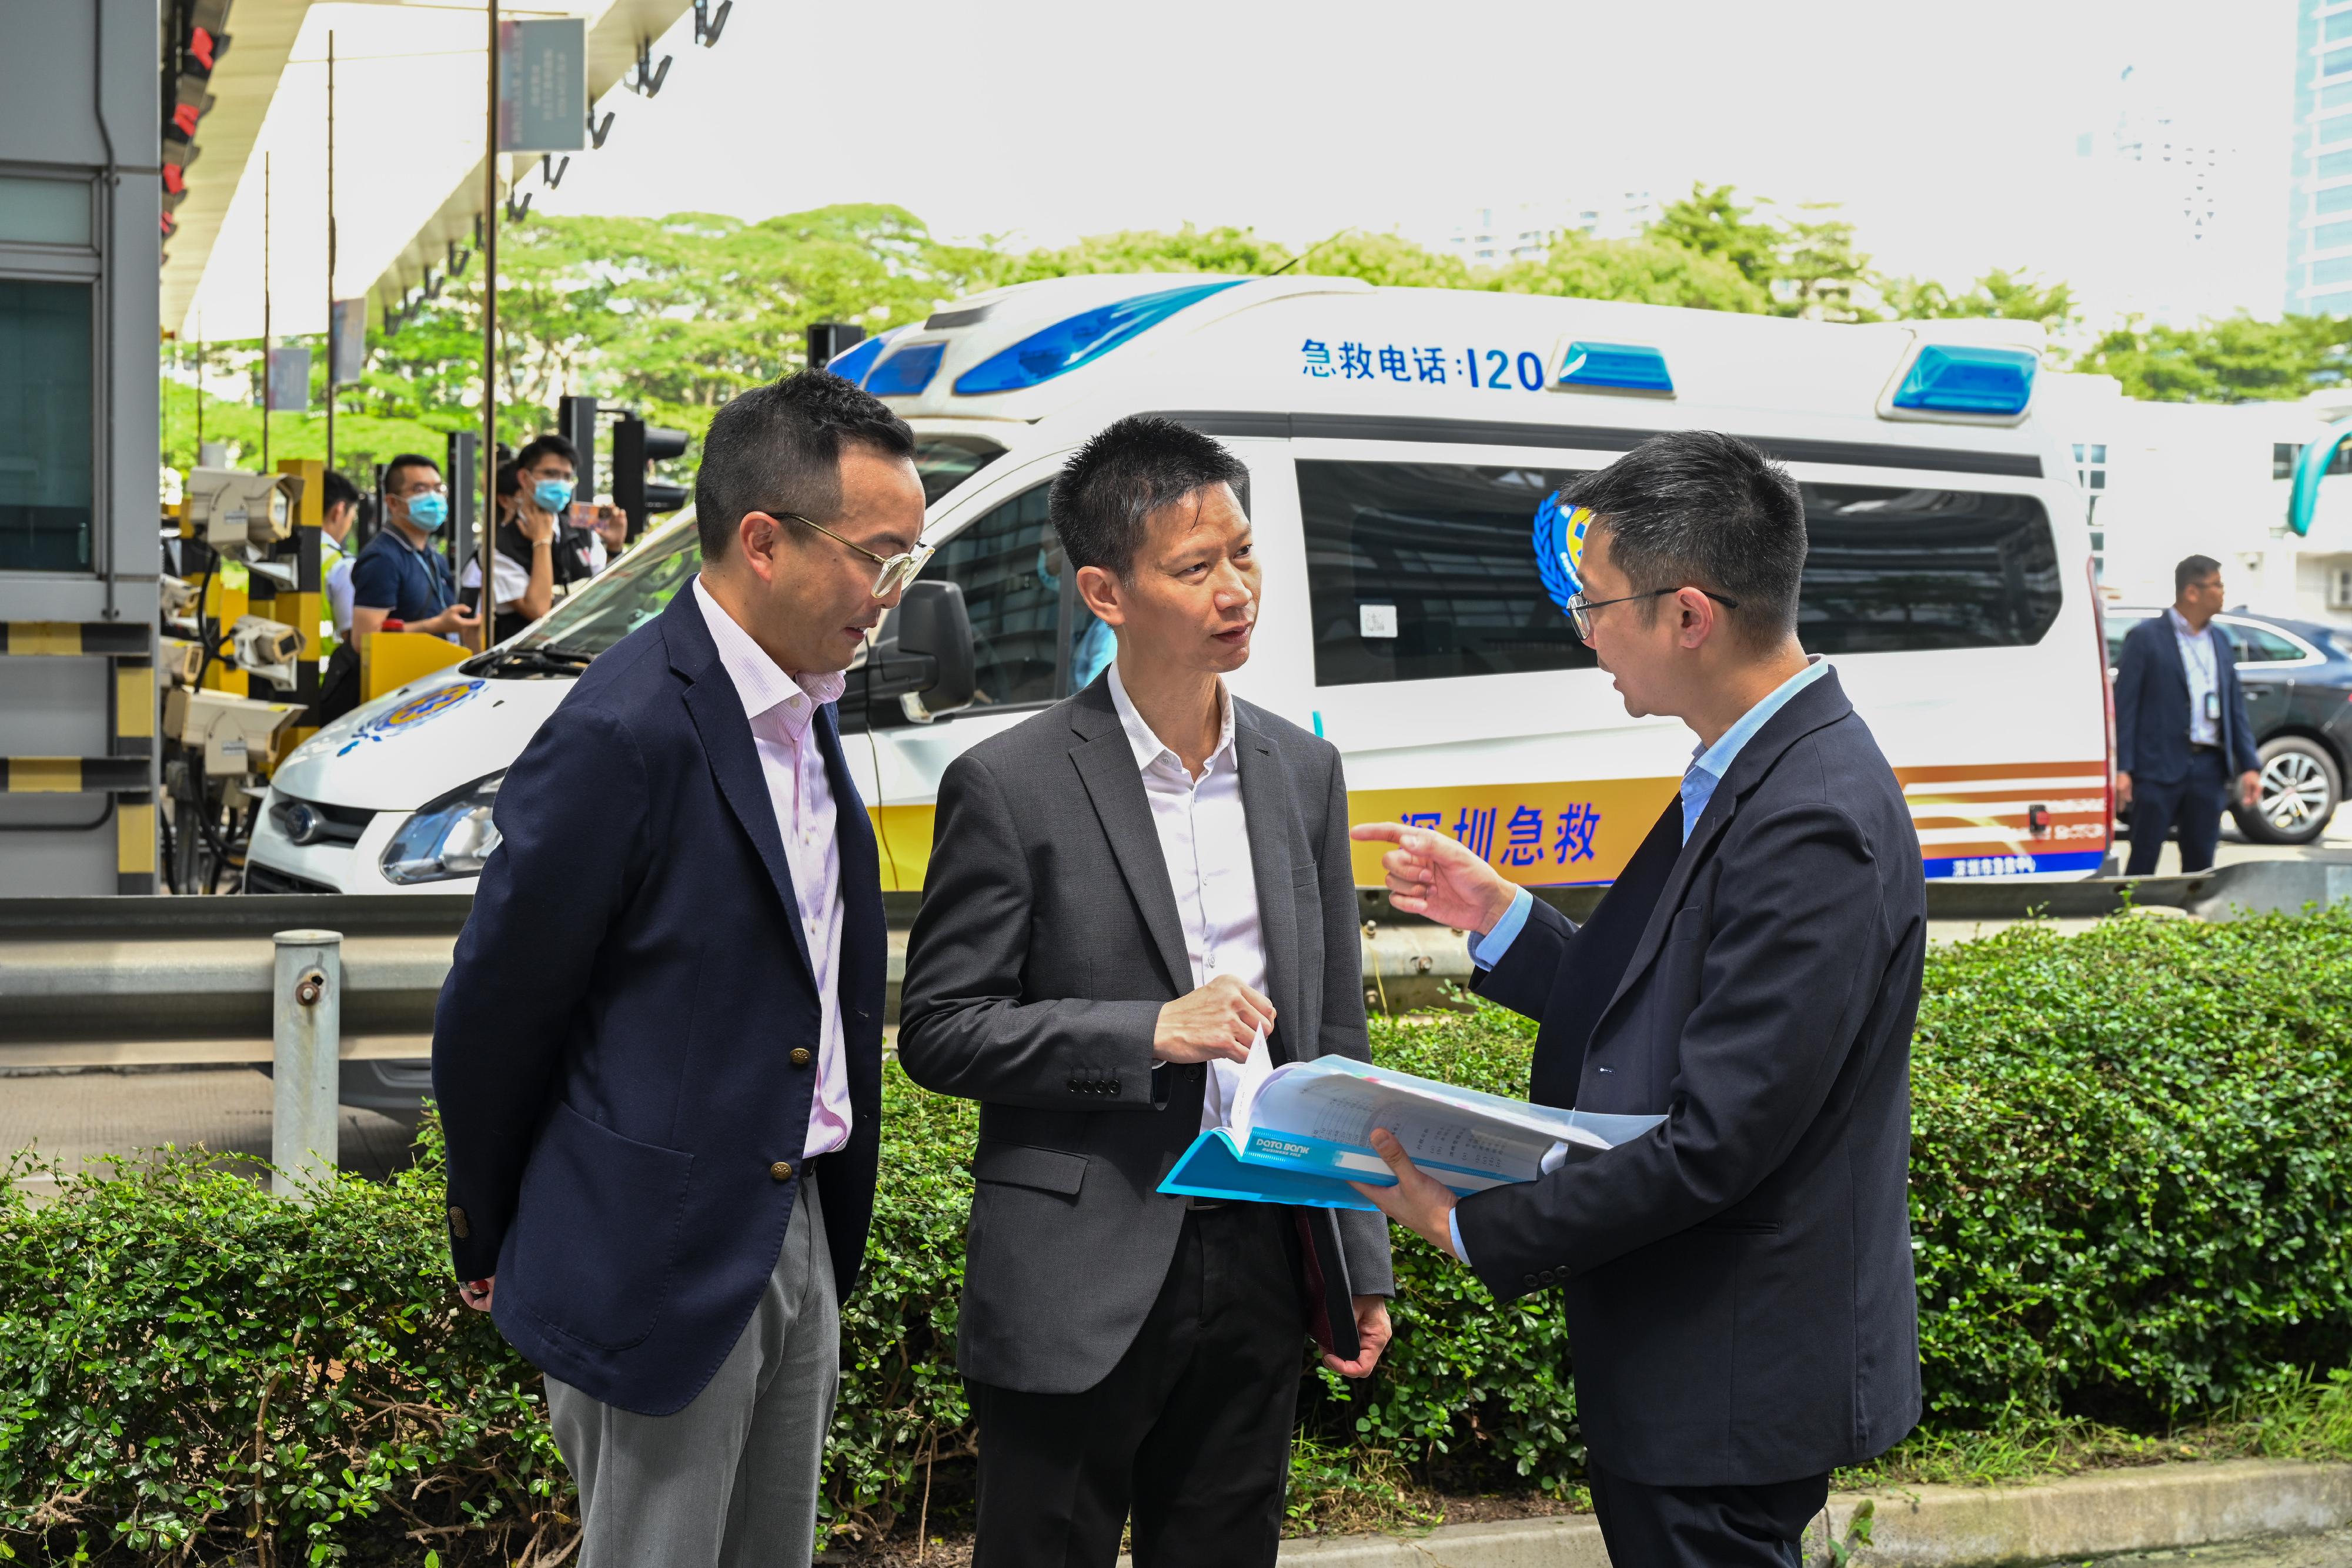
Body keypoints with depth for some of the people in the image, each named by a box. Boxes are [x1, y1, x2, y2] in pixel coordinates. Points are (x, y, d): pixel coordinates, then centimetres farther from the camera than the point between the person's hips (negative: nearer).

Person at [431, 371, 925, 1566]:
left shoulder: (805, 704, 6)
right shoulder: (626, 731, -22)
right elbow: (491, 1014, -14)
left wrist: (829, 1223, 16)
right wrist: (490, 1245, -1)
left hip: (798, 1233, 8)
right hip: (653, 1263, -8)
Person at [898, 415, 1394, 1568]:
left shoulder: (1302, 770, 7)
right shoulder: (1011, 786, -9)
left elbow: (1333, 1035, 12)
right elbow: (937, 1032, -9)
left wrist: (1362, 1265, 11)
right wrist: (1152, 1032, -20)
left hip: (1257, 1267, 5)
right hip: (1077, 1288, -4)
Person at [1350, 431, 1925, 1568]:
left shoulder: (1813, 825, -26)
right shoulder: (1751, 776, 6)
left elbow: (1717, 1141, -27)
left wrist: (1474, 1224, -18)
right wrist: (1501, 919, 5)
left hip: (1729, 1391, -10)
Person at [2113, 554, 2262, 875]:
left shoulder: (2221, 640, 15)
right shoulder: (2146, 637, -4)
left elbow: (2236, 706, 17)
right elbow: (2124, 705, -7)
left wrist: (2249, 765, 8)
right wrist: (2121, 770, -14)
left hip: (2209, 768, 6)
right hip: (2159, 766, -6)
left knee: (2200, 865, 9)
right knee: (2143, 861, -3)